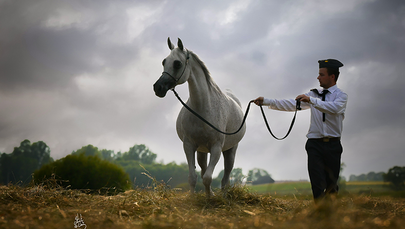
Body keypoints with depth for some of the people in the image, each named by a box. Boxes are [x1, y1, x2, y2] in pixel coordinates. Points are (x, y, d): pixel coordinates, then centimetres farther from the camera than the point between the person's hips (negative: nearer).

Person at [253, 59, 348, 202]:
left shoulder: (341, 96, 2)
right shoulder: (314, 95, 14)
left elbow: (335, 108, -21)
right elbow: (291, 105, 8)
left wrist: (311, 100, -32)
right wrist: (265, 101, 0)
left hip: (333, 146, -2)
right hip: (315, 144, 2)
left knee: (331, 185, 4)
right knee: (318, 185, -7)